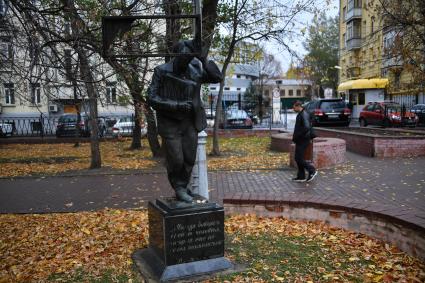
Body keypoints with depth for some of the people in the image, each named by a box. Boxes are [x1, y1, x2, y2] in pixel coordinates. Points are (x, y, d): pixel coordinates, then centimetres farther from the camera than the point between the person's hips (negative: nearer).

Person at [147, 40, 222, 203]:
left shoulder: (195, 70, 0)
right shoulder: (162, 71, -10)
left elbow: (218, 78, 3)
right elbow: (151, 98, -12)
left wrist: (204, 61, -9)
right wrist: (177, 105, -21)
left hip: (190, 123, 4)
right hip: (170, 124, -3)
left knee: (189, 159, 8)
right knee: (176, 160, 0)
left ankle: (182, 187, 30)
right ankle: (179, 189, 24)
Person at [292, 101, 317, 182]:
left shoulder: (304, 115, -16)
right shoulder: (300, 114, 16)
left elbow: (307, 127, -27)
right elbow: (309, 126, 26)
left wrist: (298, 136, -20)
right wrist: (311, 136, 21)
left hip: (302, 141, -10)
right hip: (300, 140, 10)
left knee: (299, 159, -8)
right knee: (298, 158, 12)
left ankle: (312, 171, 3)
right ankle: (301, 176, 17)